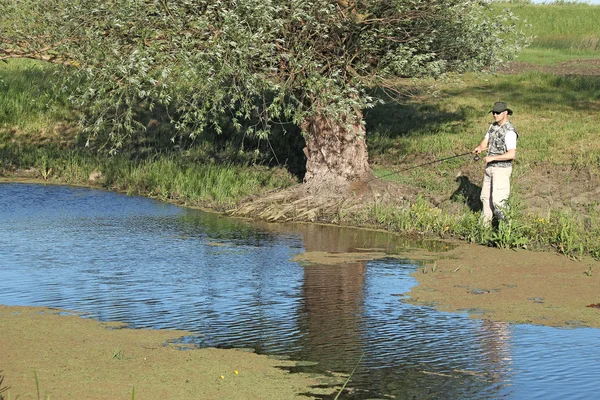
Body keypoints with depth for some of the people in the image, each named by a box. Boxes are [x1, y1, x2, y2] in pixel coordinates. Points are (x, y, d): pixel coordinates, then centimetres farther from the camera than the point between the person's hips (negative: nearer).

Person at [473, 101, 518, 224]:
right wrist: (479, 148, -12)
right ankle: (486, 223, 30)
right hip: (490, 168, 9)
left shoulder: (509, 132, -21)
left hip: (502, 169, -9)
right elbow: (486, 143, 11)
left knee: (497, 201, -12)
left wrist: (492, 158, -26)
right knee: (486, 197, 17)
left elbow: (512, 154, -28)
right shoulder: (493, 126, 7)